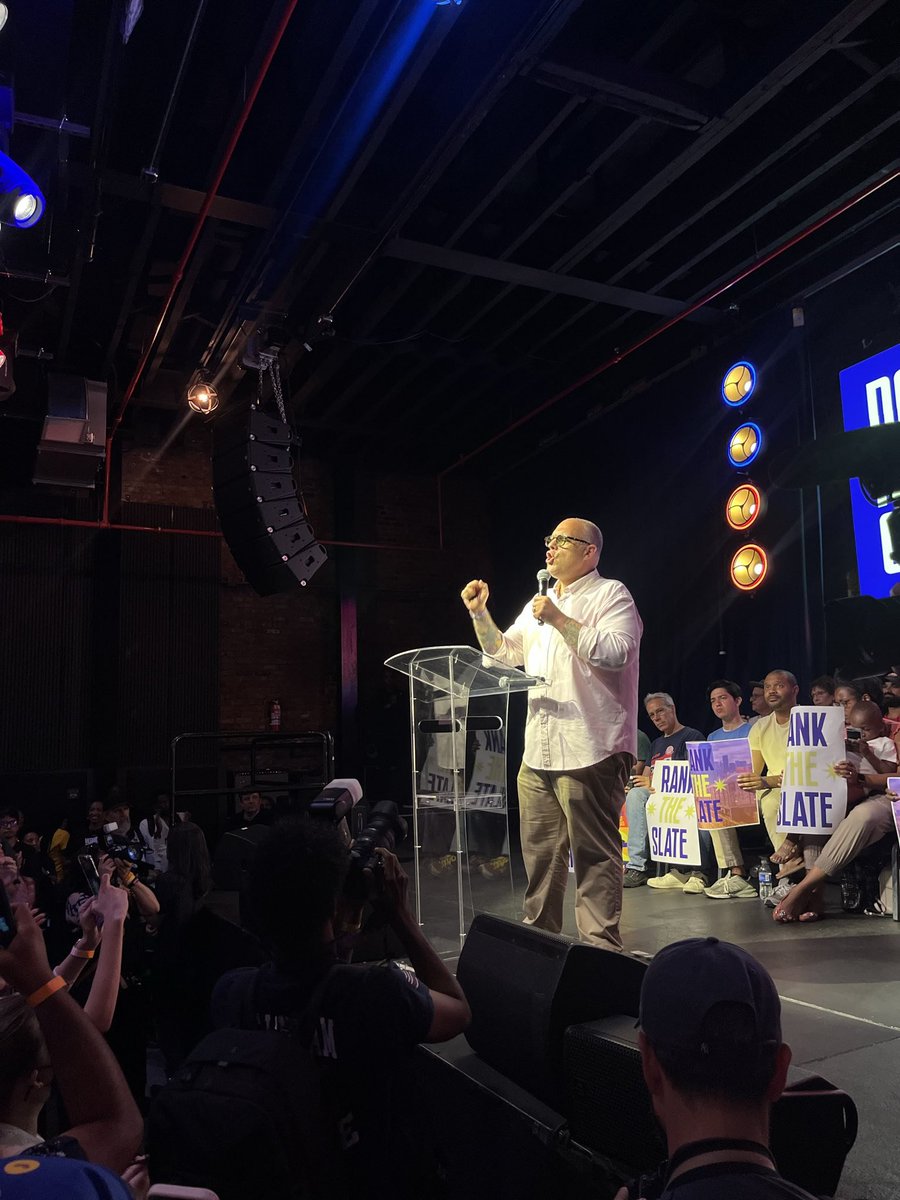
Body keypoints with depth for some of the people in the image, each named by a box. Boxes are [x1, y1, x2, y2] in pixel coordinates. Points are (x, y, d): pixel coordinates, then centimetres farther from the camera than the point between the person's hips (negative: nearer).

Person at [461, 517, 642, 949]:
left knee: (595, 853, -3)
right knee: (540, 852, 14)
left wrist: (559, 619, -16)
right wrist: (480, 612, 11)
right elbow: (503, 653, 25)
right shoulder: (539, 604, 22)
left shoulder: (610, 594, -2)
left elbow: (616, 651, -18)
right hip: (537, 754, 8)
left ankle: (600, 943, 5)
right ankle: (539, 934, 26)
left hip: (589, 751, -8)